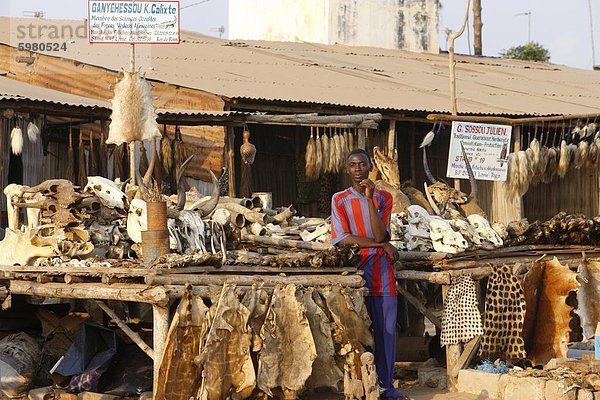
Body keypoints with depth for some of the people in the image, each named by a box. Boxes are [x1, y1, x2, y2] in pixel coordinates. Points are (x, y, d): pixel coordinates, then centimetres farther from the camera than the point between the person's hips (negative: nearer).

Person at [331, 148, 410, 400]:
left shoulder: (383, 198, 8)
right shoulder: (340, 199, 4)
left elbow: (381, 234, -6)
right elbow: (342, 239, -7)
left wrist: (370, 198, -14)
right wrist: (382, 244, -7)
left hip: (381, 272, 2)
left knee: (386, 329, 1)